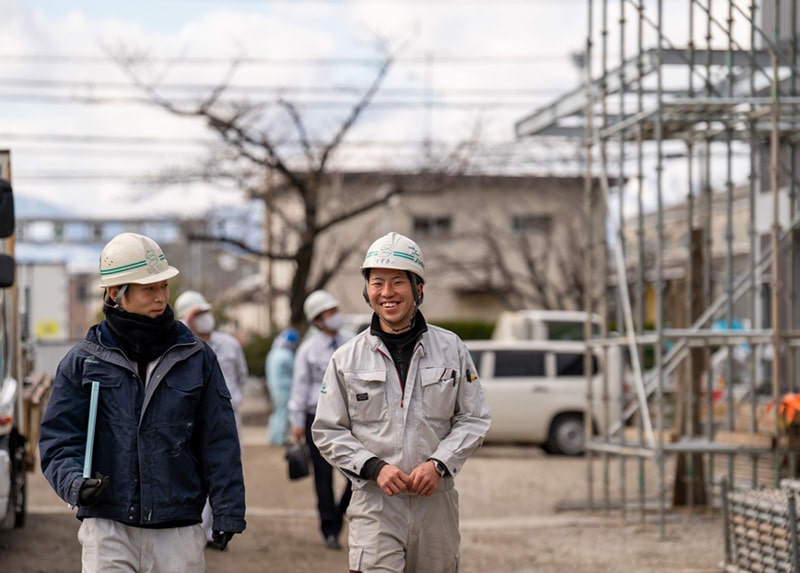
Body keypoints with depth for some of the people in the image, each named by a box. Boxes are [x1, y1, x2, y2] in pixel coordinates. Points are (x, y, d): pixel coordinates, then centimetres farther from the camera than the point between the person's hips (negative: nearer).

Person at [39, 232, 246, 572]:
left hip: (178, 533, 1)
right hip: (107, 528, -1)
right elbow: (58, 439, 3)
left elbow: (219, 442, 7)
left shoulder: (196, 358, 6)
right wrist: (75, 482, -17)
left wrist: (227, 512, 0)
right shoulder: (81, 362, 3)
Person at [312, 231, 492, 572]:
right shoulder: (346, 360, 3)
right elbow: (327, 431, 5)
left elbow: (474, 418, 5)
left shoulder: (451, 349, 5)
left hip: (437, 501, 2)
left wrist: (438, 464, -10)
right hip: (375, 504, -2)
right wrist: (374, 467, -11)